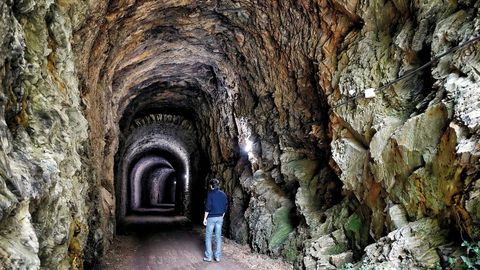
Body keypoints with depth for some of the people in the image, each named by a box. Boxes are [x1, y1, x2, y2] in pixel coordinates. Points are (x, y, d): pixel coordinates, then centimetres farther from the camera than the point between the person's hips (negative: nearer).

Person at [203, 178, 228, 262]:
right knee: (218, 237, 8)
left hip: (211, 217, -5)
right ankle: (218, 256, 11)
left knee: (208, 237, 4)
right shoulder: (223, 194, 7)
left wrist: (205, 218, -7)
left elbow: (208, 207, -13)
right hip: (220, 217, 5)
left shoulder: (210, 193, -9)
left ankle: (208, 256, 4)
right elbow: (225, 207, 9)